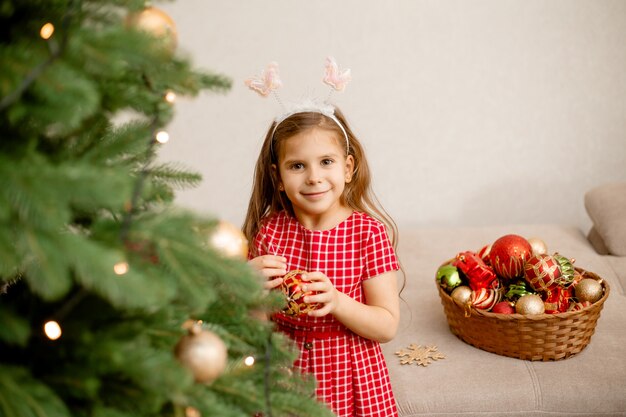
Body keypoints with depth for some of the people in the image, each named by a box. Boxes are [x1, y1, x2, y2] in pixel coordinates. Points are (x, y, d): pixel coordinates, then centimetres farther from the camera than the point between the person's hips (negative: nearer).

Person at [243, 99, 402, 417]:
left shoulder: (368, 232, -13)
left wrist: (336, 301, -28)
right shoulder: (269, 229, -6)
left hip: (349, 378, -2)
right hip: (282, 372, 2)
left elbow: (387, 326, -12)